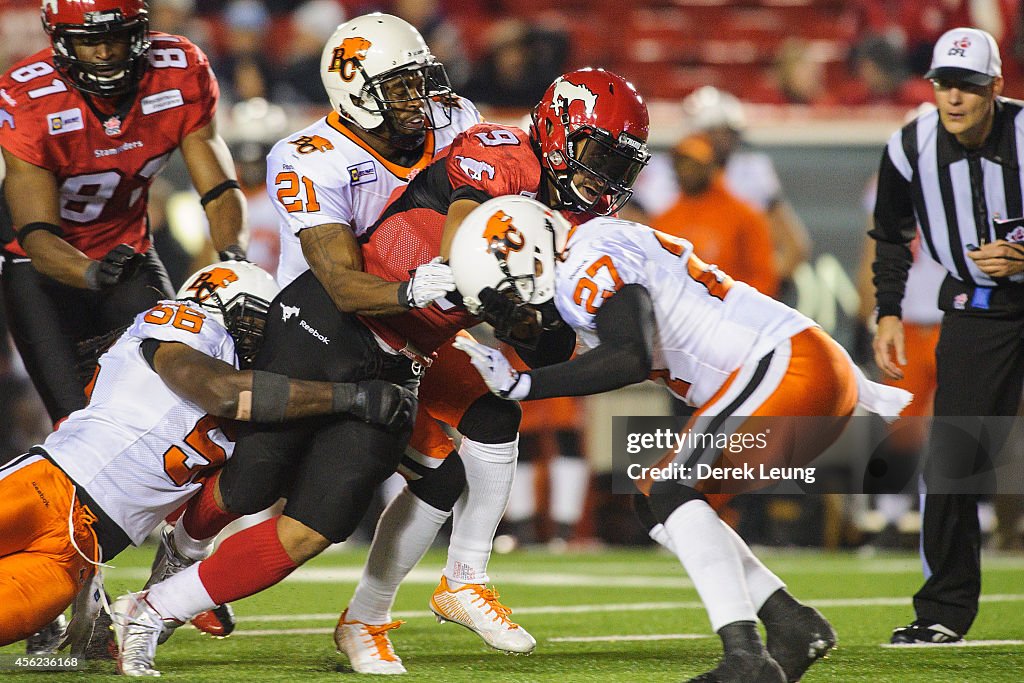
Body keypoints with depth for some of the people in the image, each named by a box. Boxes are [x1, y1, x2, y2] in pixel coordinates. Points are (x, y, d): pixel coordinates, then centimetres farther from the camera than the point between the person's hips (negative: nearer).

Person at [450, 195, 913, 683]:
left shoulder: (590, 263, -12)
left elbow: (633, 359, -24)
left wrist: (521, 385, -21)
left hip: (792, 367, -10)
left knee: (672, 493, -15)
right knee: (655, 507, 10)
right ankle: (792, 624, 5)